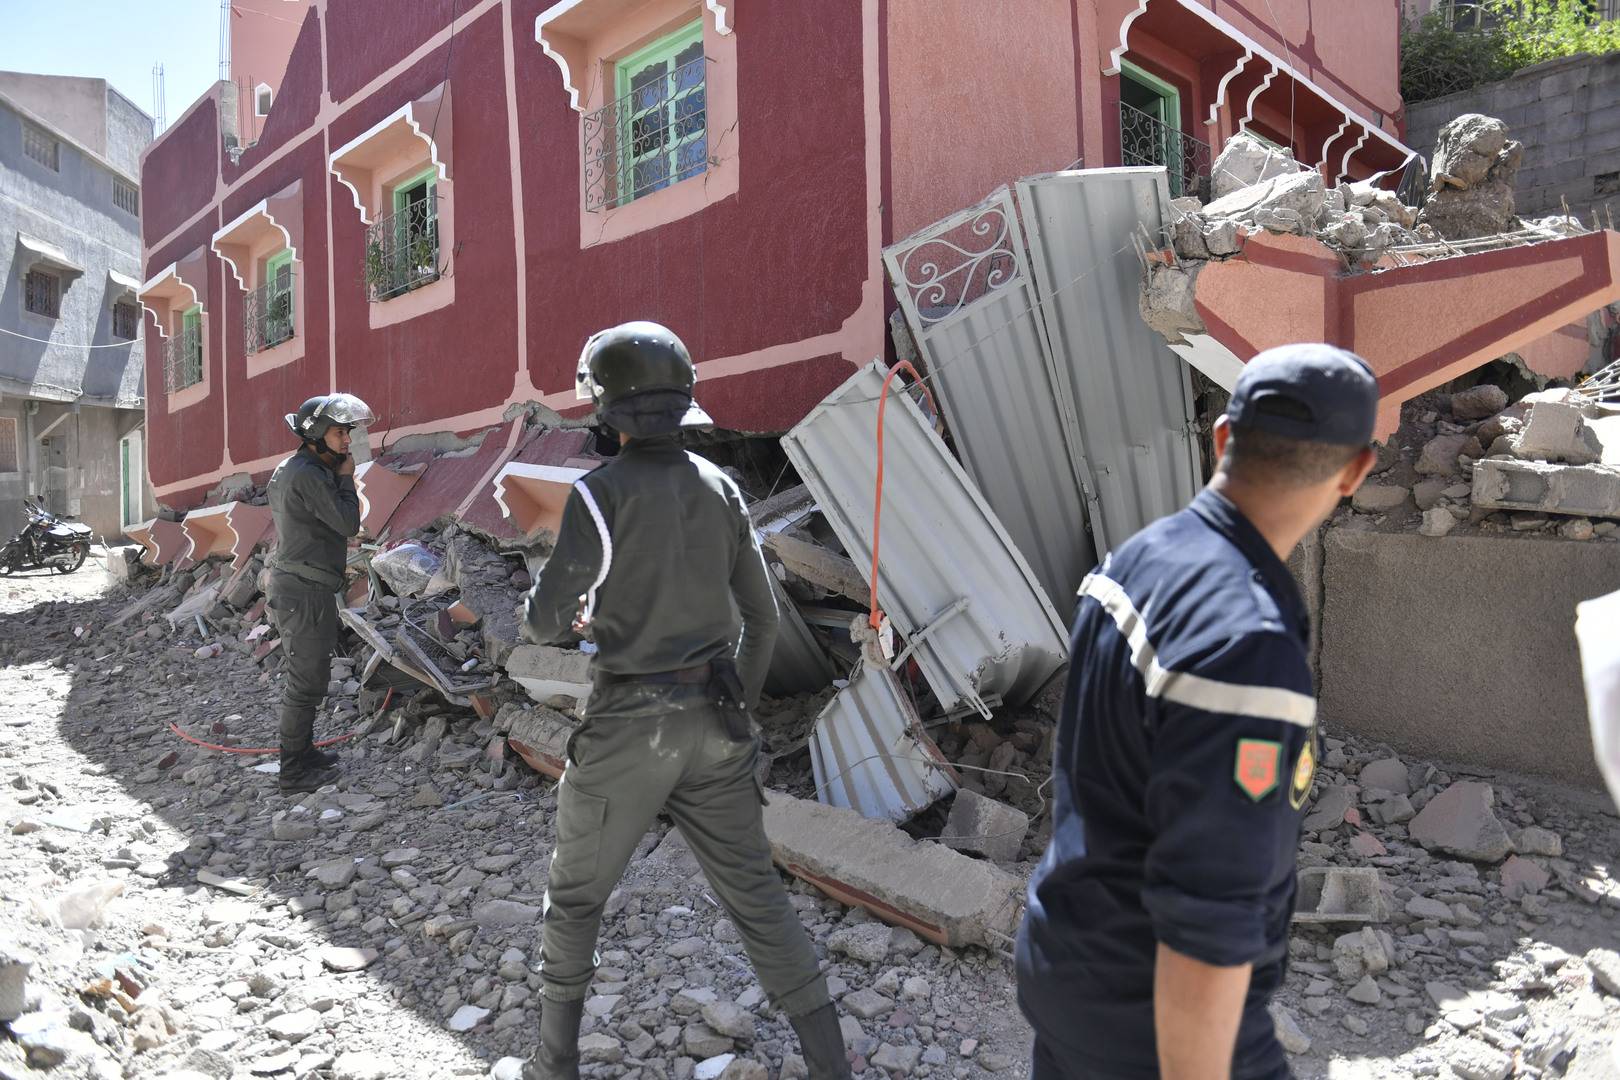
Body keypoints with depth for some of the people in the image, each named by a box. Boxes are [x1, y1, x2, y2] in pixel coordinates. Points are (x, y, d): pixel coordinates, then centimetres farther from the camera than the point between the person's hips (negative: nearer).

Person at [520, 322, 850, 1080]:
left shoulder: (602, 493, -15)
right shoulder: (718, 488, 3)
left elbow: (543, 621, -13)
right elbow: (760, 618, 7)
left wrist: (565, 619, 12)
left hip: (629, 726, -4)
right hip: (711, 720, 5)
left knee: (575, 893, 19)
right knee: (754, 893, 15)